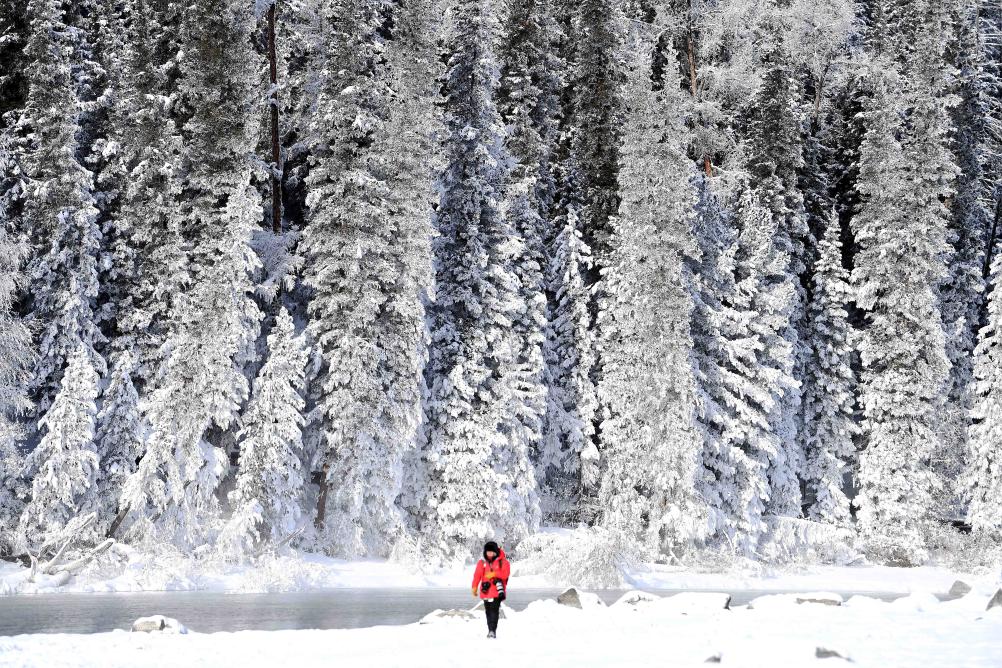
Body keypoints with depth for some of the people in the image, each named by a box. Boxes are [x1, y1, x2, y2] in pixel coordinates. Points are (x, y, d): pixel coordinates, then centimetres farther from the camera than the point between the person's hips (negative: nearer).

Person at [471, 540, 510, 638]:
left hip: (497, 591, -3)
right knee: (488, 611, 6)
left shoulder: (502, 562, 2)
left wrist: (494, 574, -20)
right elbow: (477, 575, 2)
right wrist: (474, 588, -5)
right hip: (486, 590, 3)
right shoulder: (482, 563, 8)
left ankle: (493, 630, -16)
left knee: (494, 610, -13)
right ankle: (490, 630, 15)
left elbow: (505, 573, -8)